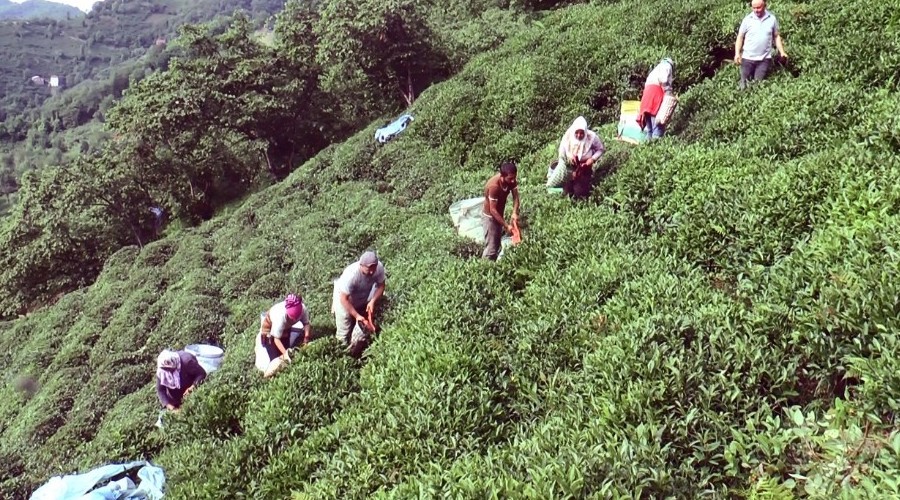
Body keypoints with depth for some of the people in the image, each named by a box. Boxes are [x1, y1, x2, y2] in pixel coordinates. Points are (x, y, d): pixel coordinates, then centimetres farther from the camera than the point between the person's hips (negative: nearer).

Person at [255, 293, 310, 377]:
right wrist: (285, 353, -37)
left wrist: (306, 339, -26)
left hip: (286, 327, 5)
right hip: (270, 327, -5)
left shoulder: (303, 309, -33)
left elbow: (306, 323, -14)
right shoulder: (280, 316, -44)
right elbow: (276, 339, -31)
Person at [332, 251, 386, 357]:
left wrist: (373, 301, -29)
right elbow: (344, 299, -32)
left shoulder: (379, 267, -29)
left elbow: (381, 285, -14)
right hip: (345, 298, -4)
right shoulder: (351, 274, -40)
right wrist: (357, 315, -34)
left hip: (364, 297, 4)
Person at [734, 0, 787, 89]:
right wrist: (737, 53, -9)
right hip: (748, 58, 0)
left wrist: (782, 52, 0)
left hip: (764, 59, 0)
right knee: (744, 84, 3)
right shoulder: (747, 19, -3)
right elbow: (740, 37, 2)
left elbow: (777, 36, 10)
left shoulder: (772, 19, 1)